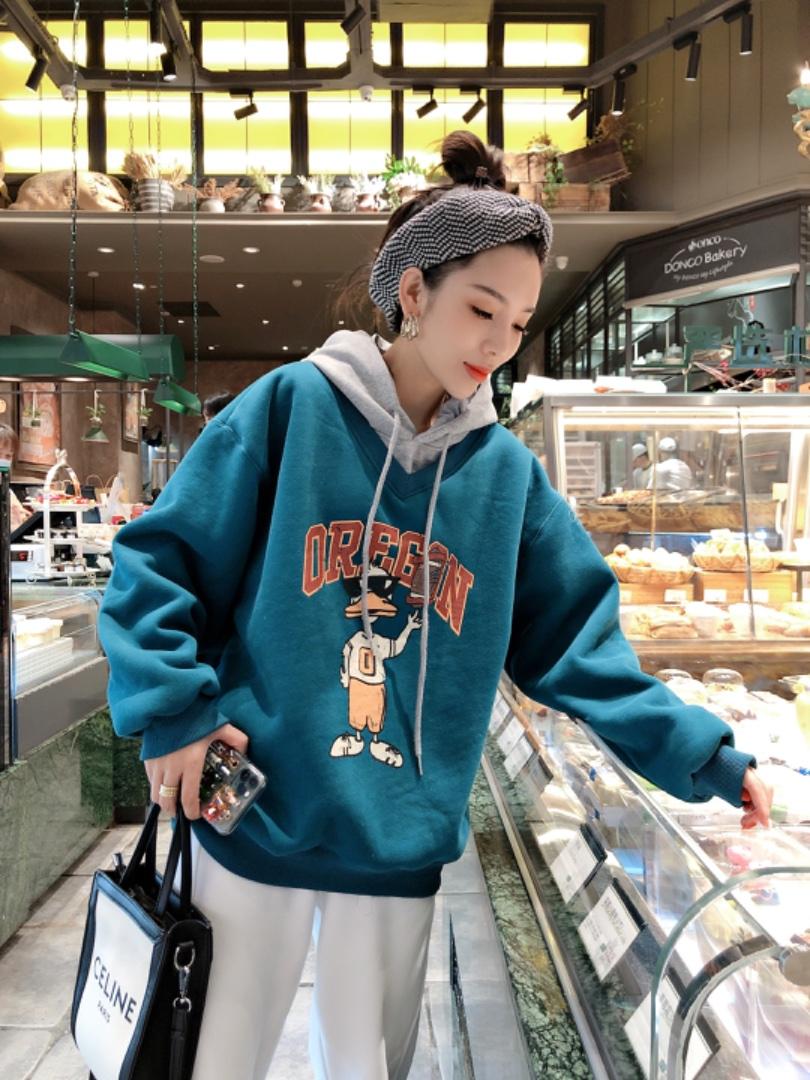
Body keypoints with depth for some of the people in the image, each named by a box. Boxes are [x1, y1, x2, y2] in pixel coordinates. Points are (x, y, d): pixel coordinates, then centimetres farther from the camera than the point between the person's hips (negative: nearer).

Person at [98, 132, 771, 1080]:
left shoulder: (509, 472, 1)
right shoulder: (291, 405, -8)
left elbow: (575, 643, 3)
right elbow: (159, 560, -5)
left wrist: (702, 755, -1)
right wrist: (171, 709, -13)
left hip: (402, 852, 3)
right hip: (254, 824, -2)